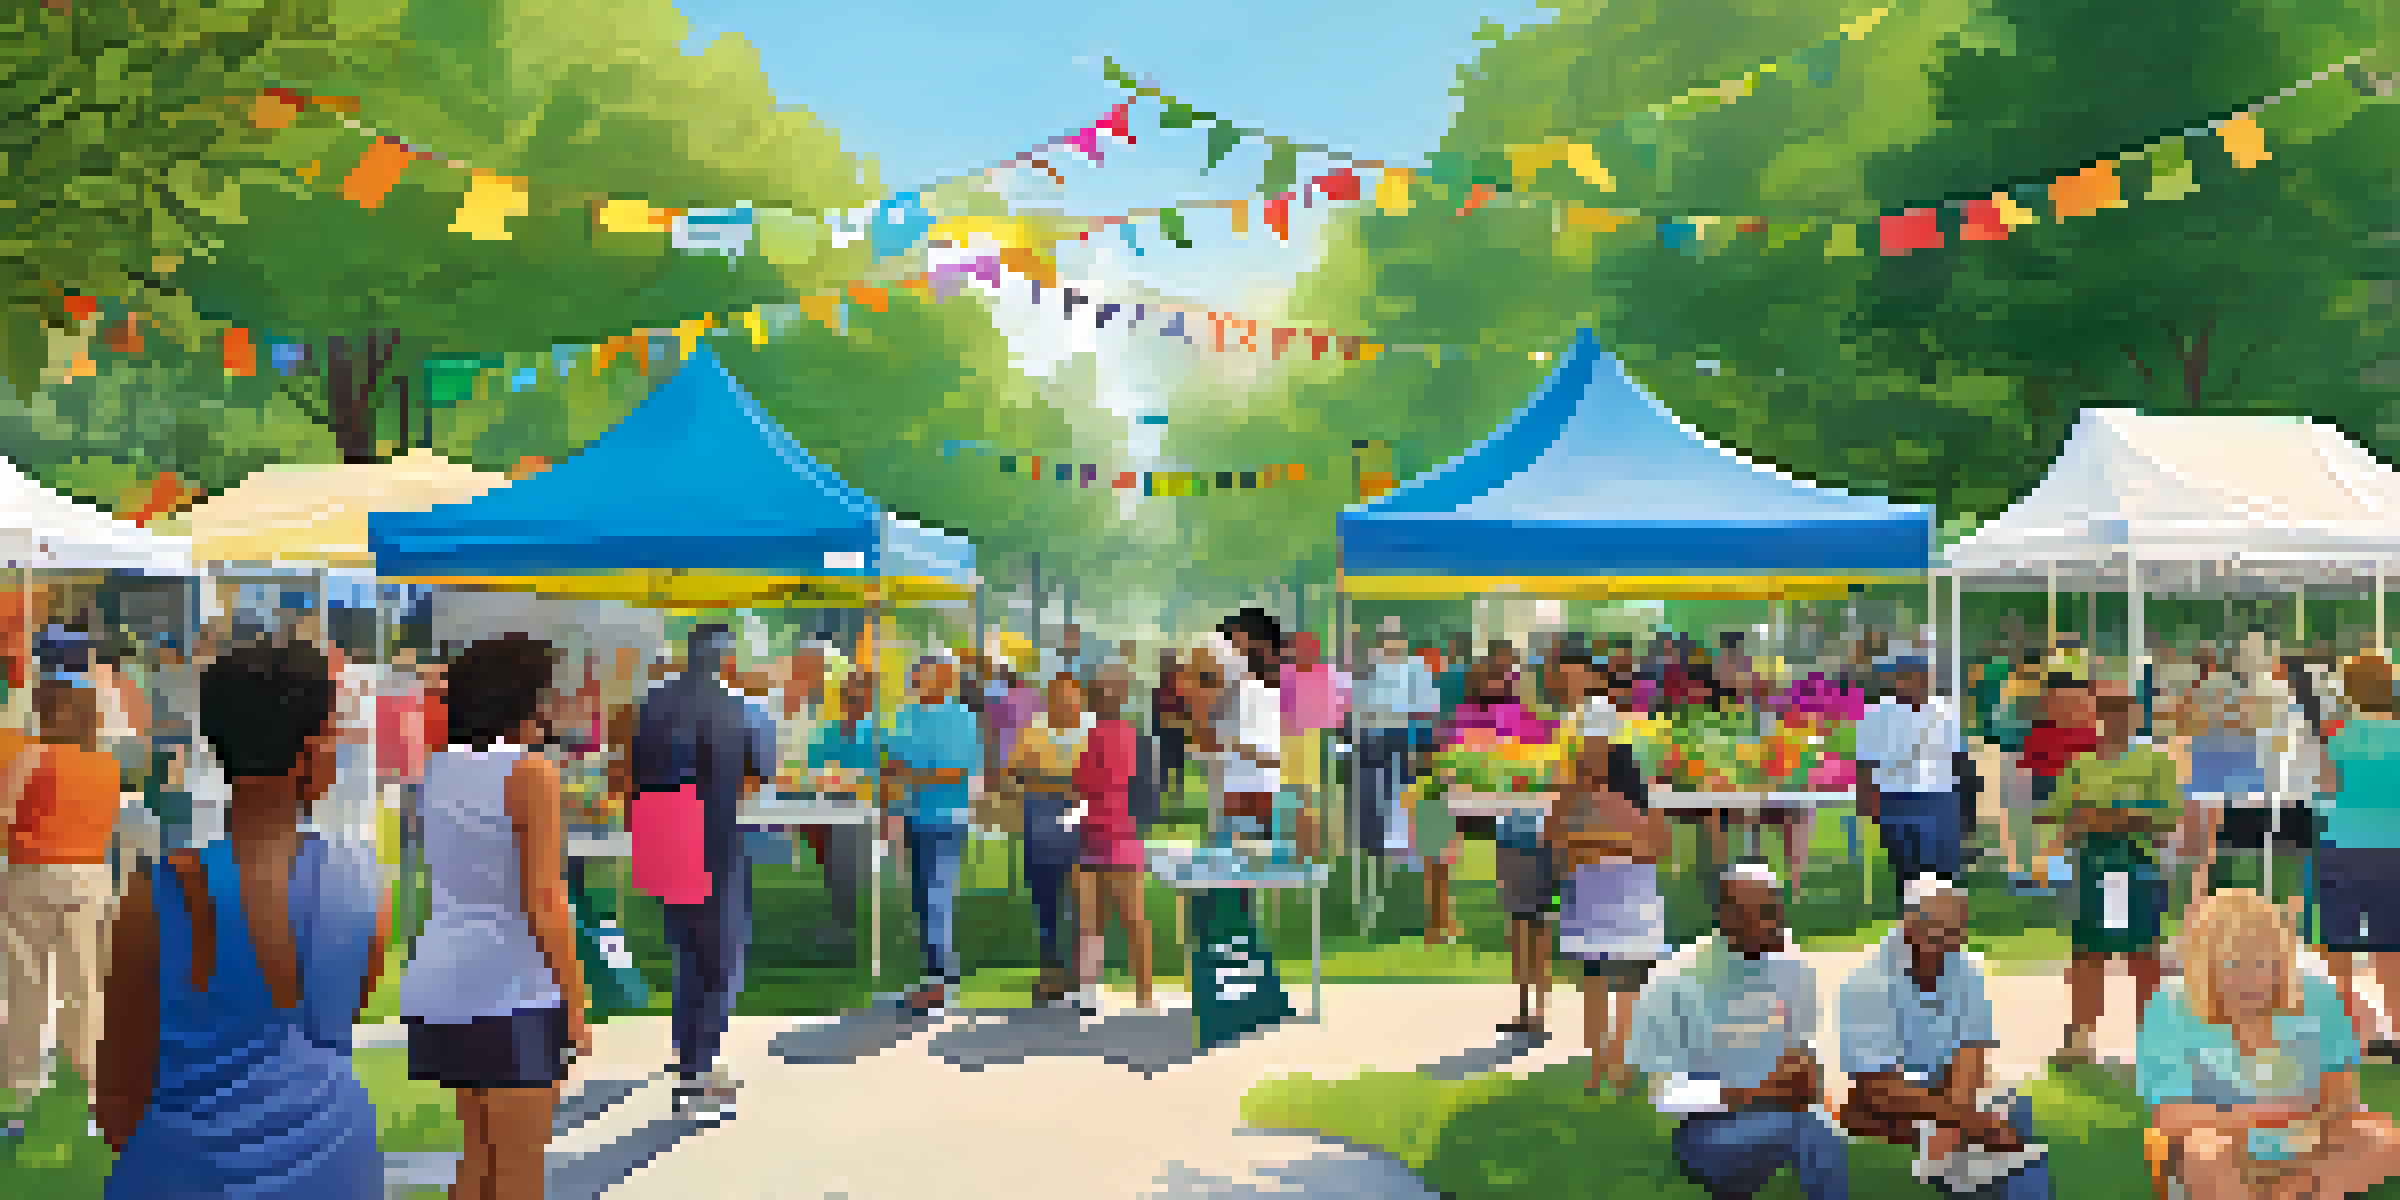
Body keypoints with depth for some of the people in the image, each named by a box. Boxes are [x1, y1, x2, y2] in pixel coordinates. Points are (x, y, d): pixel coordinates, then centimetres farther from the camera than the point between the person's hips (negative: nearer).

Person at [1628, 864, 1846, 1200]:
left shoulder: (1793, 967, 1)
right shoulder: (1673, 985, -13)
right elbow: (1665, 1093, -12)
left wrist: (1808, 1075, -8)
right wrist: (1752, 1095, -22)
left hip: (1783, 1112, 5)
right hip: (1706, 1132, -5)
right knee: (1802, 1124, -29)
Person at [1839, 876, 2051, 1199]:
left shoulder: (1966, 974, -1)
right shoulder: (1867, 984, -17)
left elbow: (1970, 1059, -6)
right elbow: (1882, 1091, -19)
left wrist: (1948, 1128, -23)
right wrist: (1968, 1119, -24)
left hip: (1949, 1103, 5)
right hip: (1885, 1112, -5)